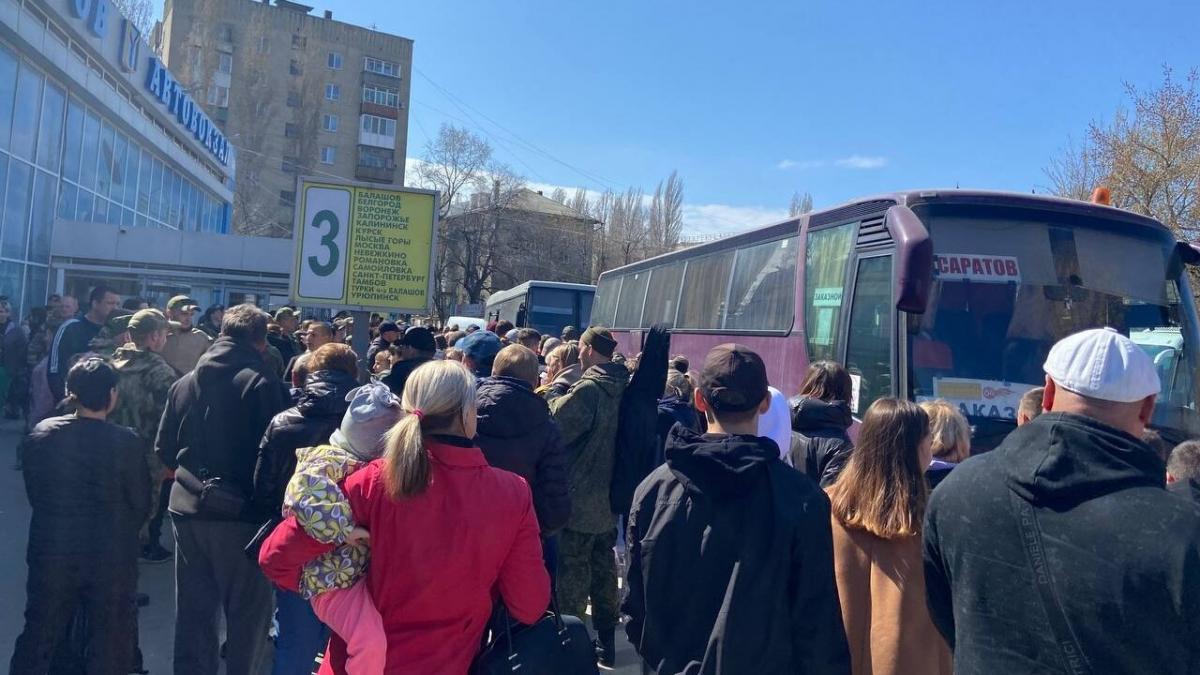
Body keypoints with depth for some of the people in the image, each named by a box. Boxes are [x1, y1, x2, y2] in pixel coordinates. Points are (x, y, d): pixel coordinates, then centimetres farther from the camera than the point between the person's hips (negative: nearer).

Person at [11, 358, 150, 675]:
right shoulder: (127, 443, -19)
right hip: (111, 560, -3)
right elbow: (141, 505, -9)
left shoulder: (40, 435, -8)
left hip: (52, 554, 3)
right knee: (108, 647, 13)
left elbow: (34, 494, 2)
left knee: (39, 637, 21)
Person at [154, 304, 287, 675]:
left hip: (188, 507, 5)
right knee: (248, 610, 7)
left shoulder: (184, 382, 4)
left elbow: (164, 449, 9)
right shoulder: (262, 383, -13)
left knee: (194, 608, 17)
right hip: (241, 512, -5)